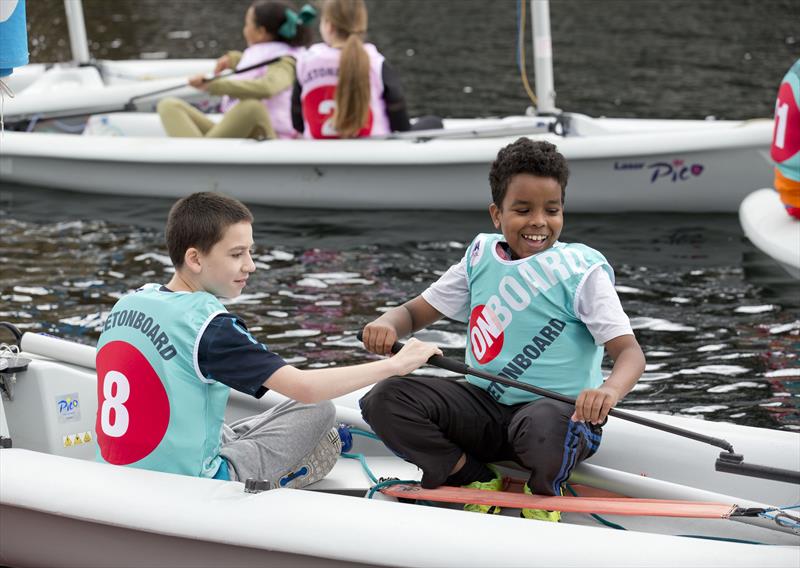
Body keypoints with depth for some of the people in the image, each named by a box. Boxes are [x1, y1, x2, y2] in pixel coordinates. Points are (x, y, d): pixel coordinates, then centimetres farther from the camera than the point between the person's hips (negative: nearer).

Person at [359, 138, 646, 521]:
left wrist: (609, 390, -39)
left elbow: (629, 351, -15)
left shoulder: (580, 271, -7)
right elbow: (415, 312, 14)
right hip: (486, 405, 5)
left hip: (556, 408, -4)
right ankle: (477, 481, -5)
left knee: (544, 428, -42)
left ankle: (543, 491, -5)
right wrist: (387, 325, -13)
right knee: (384, 400, -15)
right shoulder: (482, 259, 7)